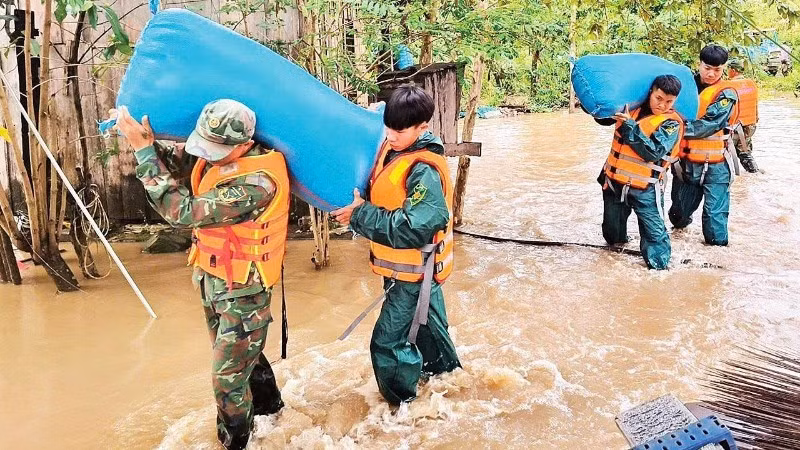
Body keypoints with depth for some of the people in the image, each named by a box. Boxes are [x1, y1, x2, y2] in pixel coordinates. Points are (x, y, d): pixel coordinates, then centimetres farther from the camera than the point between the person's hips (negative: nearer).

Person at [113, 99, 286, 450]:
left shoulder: (257, 183, -33)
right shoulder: (217, 154, -9)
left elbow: (184, 211, -34)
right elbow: (174, 162, 5)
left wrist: (144, 151, -31)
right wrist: (145, 140, -16)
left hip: (241, 289, -8)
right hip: (212, 277, 8)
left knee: (228, 376, 3)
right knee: (240, 352, 26)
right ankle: (267, 403, 50)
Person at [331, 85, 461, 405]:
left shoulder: (425, 171, -28)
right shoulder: (392, 150, -2)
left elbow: (413, 229, -35)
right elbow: (383, 199, 16)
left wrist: (359, 215, -30)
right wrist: (356, 206, -3)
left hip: (414, 271, -9)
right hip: (411, 268, 9)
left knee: (389, 342, -4)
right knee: (424, 323, 29)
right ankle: (445, 370, 52)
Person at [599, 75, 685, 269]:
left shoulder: (671, 123, -11)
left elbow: (653, 152, -25)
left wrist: (630, 127, -28)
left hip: (644, 188, -6)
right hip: (614, 180, 6)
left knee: (654, 232, -4)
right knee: (612, 228, 23)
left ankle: (659, 266, 7)